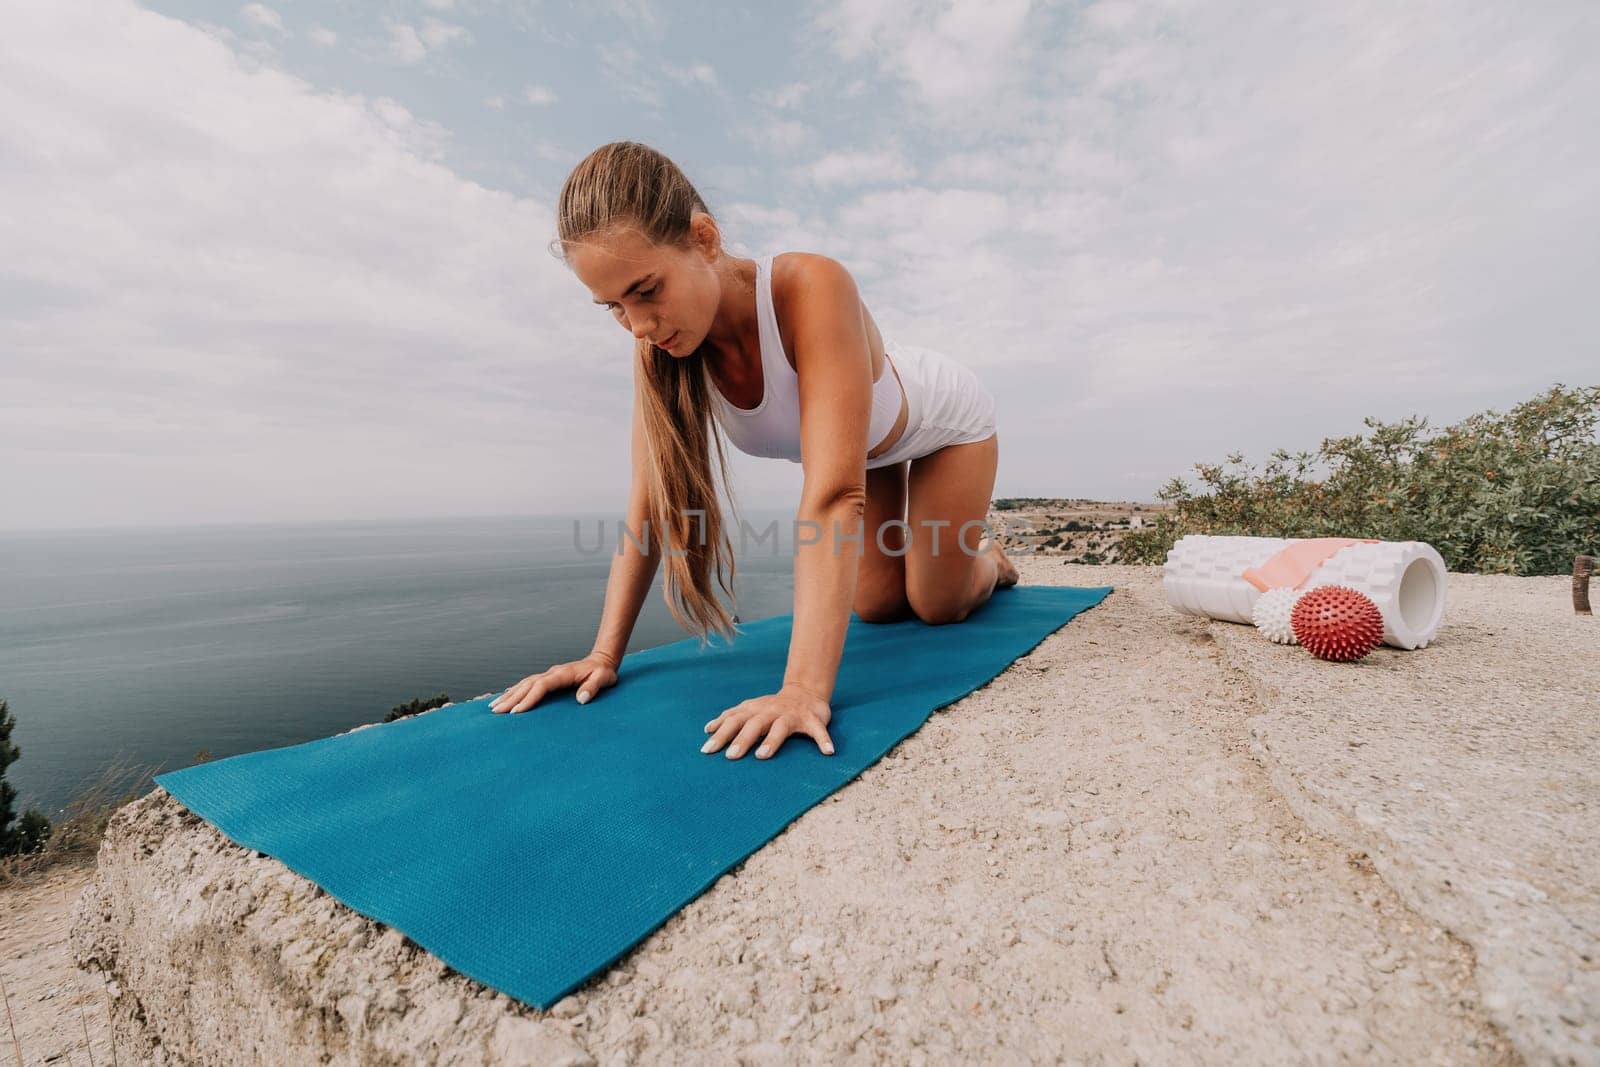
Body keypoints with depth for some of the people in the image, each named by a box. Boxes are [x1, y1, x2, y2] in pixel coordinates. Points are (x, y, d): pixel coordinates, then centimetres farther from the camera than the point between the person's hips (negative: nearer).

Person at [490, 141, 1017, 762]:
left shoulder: (811, 287, -43)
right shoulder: (658, 341, -26)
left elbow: (834, 496, -51)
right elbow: (651, 500, -24)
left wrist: (804, 688, -56)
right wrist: (605, 654, -28)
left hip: (943, 424, -4)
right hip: (868, 447, 4)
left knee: (937, 607, 3)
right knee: (876, 607, 10)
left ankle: (989, 560, 38)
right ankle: (929, 554, 44)